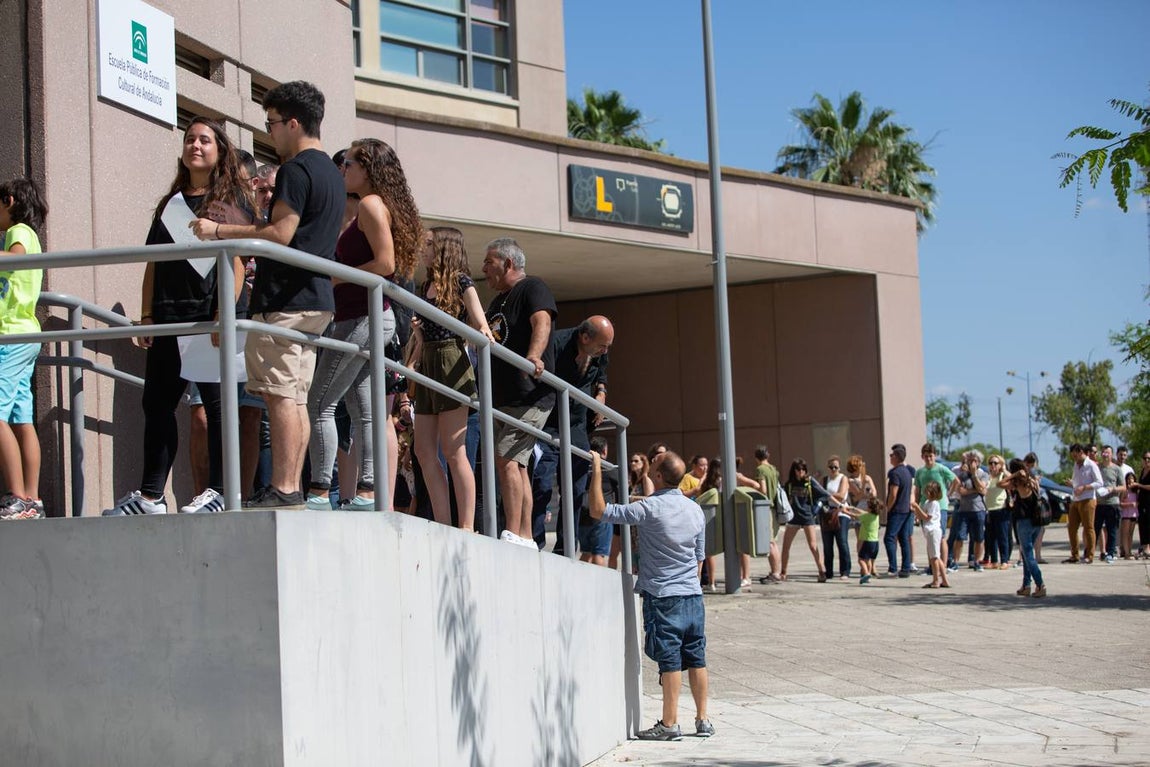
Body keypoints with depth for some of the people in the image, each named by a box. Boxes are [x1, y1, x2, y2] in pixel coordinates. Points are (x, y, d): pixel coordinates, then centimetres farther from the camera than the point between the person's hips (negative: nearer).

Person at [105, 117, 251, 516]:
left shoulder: (233, 199, 4)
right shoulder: (170, 203, 20)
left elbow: (238, 260, -6)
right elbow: (153, 263, 19)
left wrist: (225, 314, -16)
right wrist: (147, 315, 9)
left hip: (214, 316, -6)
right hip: (169, 318, 6)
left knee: (217, 403, -5)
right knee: (157, 403, 4)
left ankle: (219, 491, -2)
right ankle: (150, 496, 7)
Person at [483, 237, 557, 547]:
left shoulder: (532, 288, -6)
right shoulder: (497, 301, 22)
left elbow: (542, 323, -24)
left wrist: (534, 356, -42)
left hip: (530, 396, -9)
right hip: (501, 399, 9)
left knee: (506, 459, -19)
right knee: (516, 465, 9)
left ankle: (513, 534, -21)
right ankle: (526, 538, 13)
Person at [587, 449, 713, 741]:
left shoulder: (649, 508, -14)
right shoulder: (695, 510, 8)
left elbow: (598, 510, -15)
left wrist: (596, 471, -7)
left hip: (663, 596, -6)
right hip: (693, 596, 6)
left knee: (670, 661, -4)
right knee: (696, 659, 9)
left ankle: (670, 724, 1)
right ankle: (703, 720, 15)